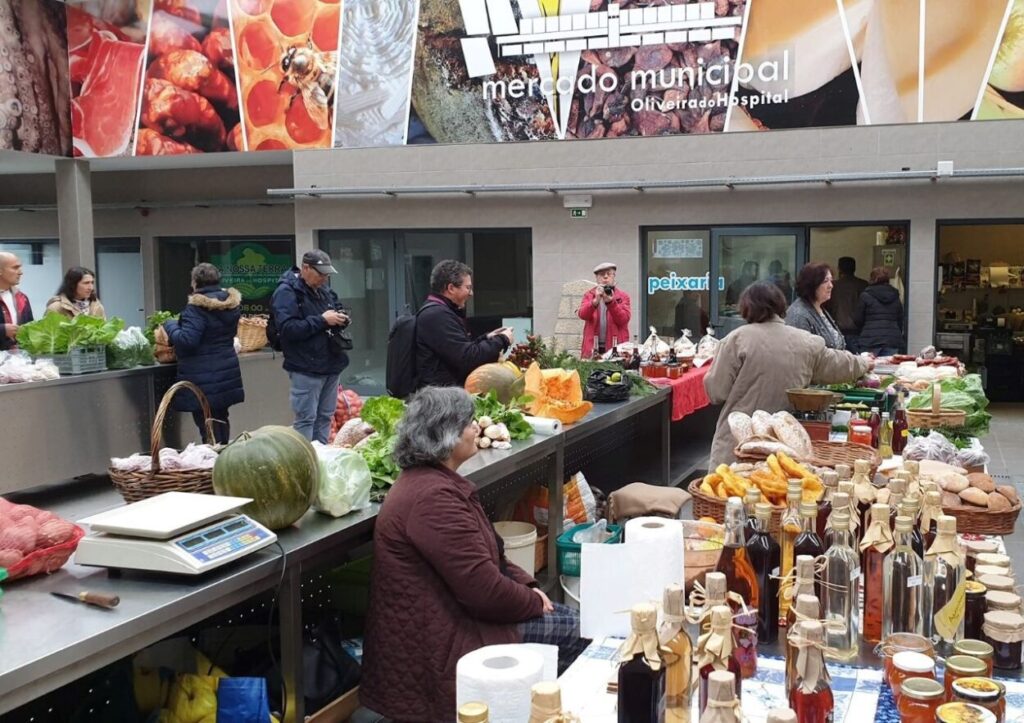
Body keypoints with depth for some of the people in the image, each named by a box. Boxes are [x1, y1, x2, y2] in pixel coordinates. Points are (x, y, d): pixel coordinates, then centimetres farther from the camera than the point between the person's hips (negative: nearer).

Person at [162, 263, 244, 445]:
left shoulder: (197, 307, -18)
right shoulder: (232, 303, 7)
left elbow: (187, 340, -23)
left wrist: (170, 325, -6)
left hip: (203, 380, -8)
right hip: (226, 373, 8)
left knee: (208, 429, -3)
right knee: (221, 421, 18)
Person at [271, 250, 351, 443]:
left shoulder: (324, 289, 13)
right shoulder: (286, 292, -13)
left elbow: (337, 307, 27)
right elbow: (287, 328, -23)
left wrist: (341, 317, 1)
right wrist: (322, 320, -23)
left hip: (330, 364, 8)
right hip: (306, 368, -8)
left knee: (325, 417, 14)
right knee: (306, 419, -4)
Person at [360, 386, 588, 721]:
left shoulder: (433, 480, 9)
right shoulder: (432, 497, -26)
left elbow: (487, 555, 16)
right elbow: (485, 590, -26)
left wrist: (527, 585, 2)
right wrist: (534, 602, -9)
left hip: (448, 618, 11)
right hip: (437, 646, -11)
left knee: (569, 619, 12)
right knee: (575, 632, -5)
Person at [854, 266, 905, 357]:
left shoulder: (865, 296, -1)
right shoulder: (895, 297, 12)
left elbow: (857, 320, 2)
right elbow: (900, 322, 16)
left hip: (871, 341, -4)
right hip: (893, 341, 4)